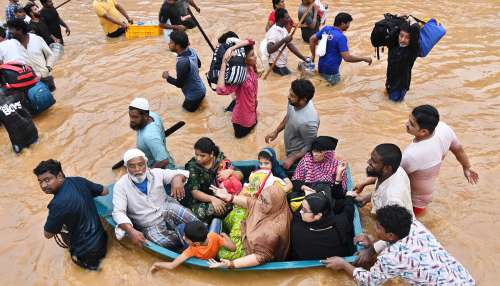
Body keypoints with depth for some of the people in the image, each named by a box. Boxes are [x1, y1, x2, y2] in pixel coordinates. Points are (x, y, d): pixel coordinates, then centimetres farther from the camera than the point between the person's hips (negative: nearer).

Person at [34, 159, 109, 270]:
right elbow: (105, 191, 6)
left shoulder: (58, 203, -28)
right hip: (102, 238, 6)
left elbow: (48, 234, -13)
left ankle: (88, 261, 10)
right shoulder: (79, 181, -10)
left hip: (87, 252, -5)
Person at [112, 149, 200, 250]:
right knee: (168, 243, -30)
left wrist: (177, 179, -29)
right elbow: (118, 212, -15)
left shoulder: (157, 173, -2)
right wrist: (131, 231, -33)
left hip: (167, 210, 3)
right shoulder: (121, 186, -8)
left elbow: (182, 173, -3)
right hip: (150, 226, -2)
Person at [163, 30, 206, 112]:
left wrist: (167, 77, -8)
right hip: (200, 88, 7)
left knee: (189, 108, 22)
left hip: (194, 94, -7)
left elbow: (179, 84, -23)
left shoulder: (182, 63, -36)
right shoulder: (191, 50, -12)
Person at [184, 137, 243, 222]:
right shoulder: (192, 166, -6)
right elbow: (194, 192, -14)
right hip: (201, 201, -2)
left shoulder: (220, 159, 0)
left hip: (222, 197, 2)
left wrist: (230, 172, -22)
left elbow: (240, 176, 1)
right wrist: (211, 198, -32)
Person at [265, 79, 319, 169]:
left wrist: (292, 159, -21)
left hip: (298, 155, -7)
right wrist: (276, 131, 5)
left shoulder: (308, 122, -39)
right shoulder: (294, 102, -17)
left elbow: (310, 147, -25)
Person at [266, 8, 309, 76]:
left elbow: (290, 45, 11)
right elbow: (269, 50, -35)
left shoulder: (283, 29, 7)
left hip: (283, 64, 9)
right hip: (277, 66, -9)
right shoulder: (273, 32, -21)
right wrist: (283, 41, -39)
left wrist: (304, 58, 7)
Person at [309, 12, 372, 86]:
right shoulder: (341, 37, -20)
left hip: (321, 67, 8)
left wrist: (313, 56, 18)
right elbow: (347, 57, -24)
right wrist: (364, 59, -13)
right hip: (330, 71, -8)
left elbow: (312, 39, 10)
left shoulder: (326, 29, 1)